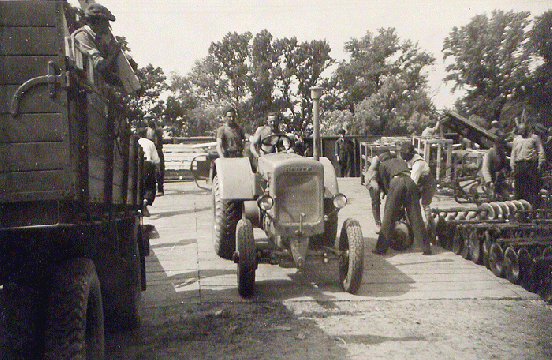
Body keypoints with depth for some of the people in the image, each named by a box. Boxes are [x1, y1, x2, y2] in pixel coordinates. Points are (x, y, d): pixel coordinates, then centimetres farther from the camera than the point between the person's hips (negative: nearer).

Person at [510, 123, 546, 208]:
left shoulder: (534, 138, 8)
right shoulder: (516, 139, 20)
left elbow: (541, 152, 5)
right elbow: (513, 153, 22)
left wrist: (540, 164, -4)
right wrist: (512, 165, 13)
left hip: (531, 164, -3)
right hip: (519, 165, 4)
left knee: (534, 187, -4)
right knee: (519, 187, 1)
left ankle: (534, 206, -1)